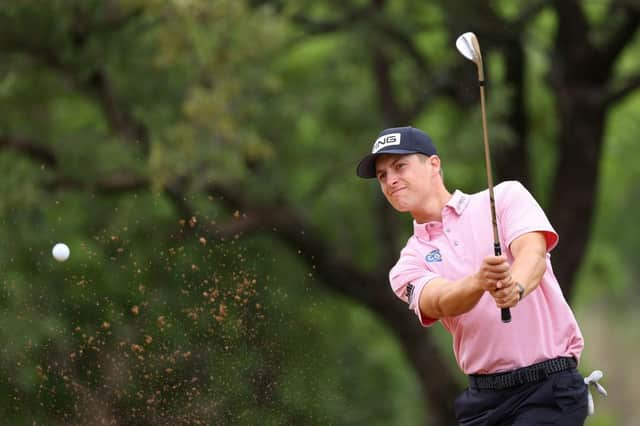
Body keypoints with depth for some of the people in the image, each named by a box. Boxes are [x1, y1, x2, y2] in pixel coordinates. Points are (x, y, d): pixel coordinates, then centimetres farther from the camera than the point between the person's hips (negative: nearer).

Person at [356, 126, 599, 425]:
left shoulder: (505, 197, 5)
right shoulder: (408, 266, 9)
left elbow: (533, 251, -14)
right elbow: (440, 302, -12)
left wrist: (515, 287, -37)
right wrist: (479, 281, -35)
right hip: (483, 397, 4)